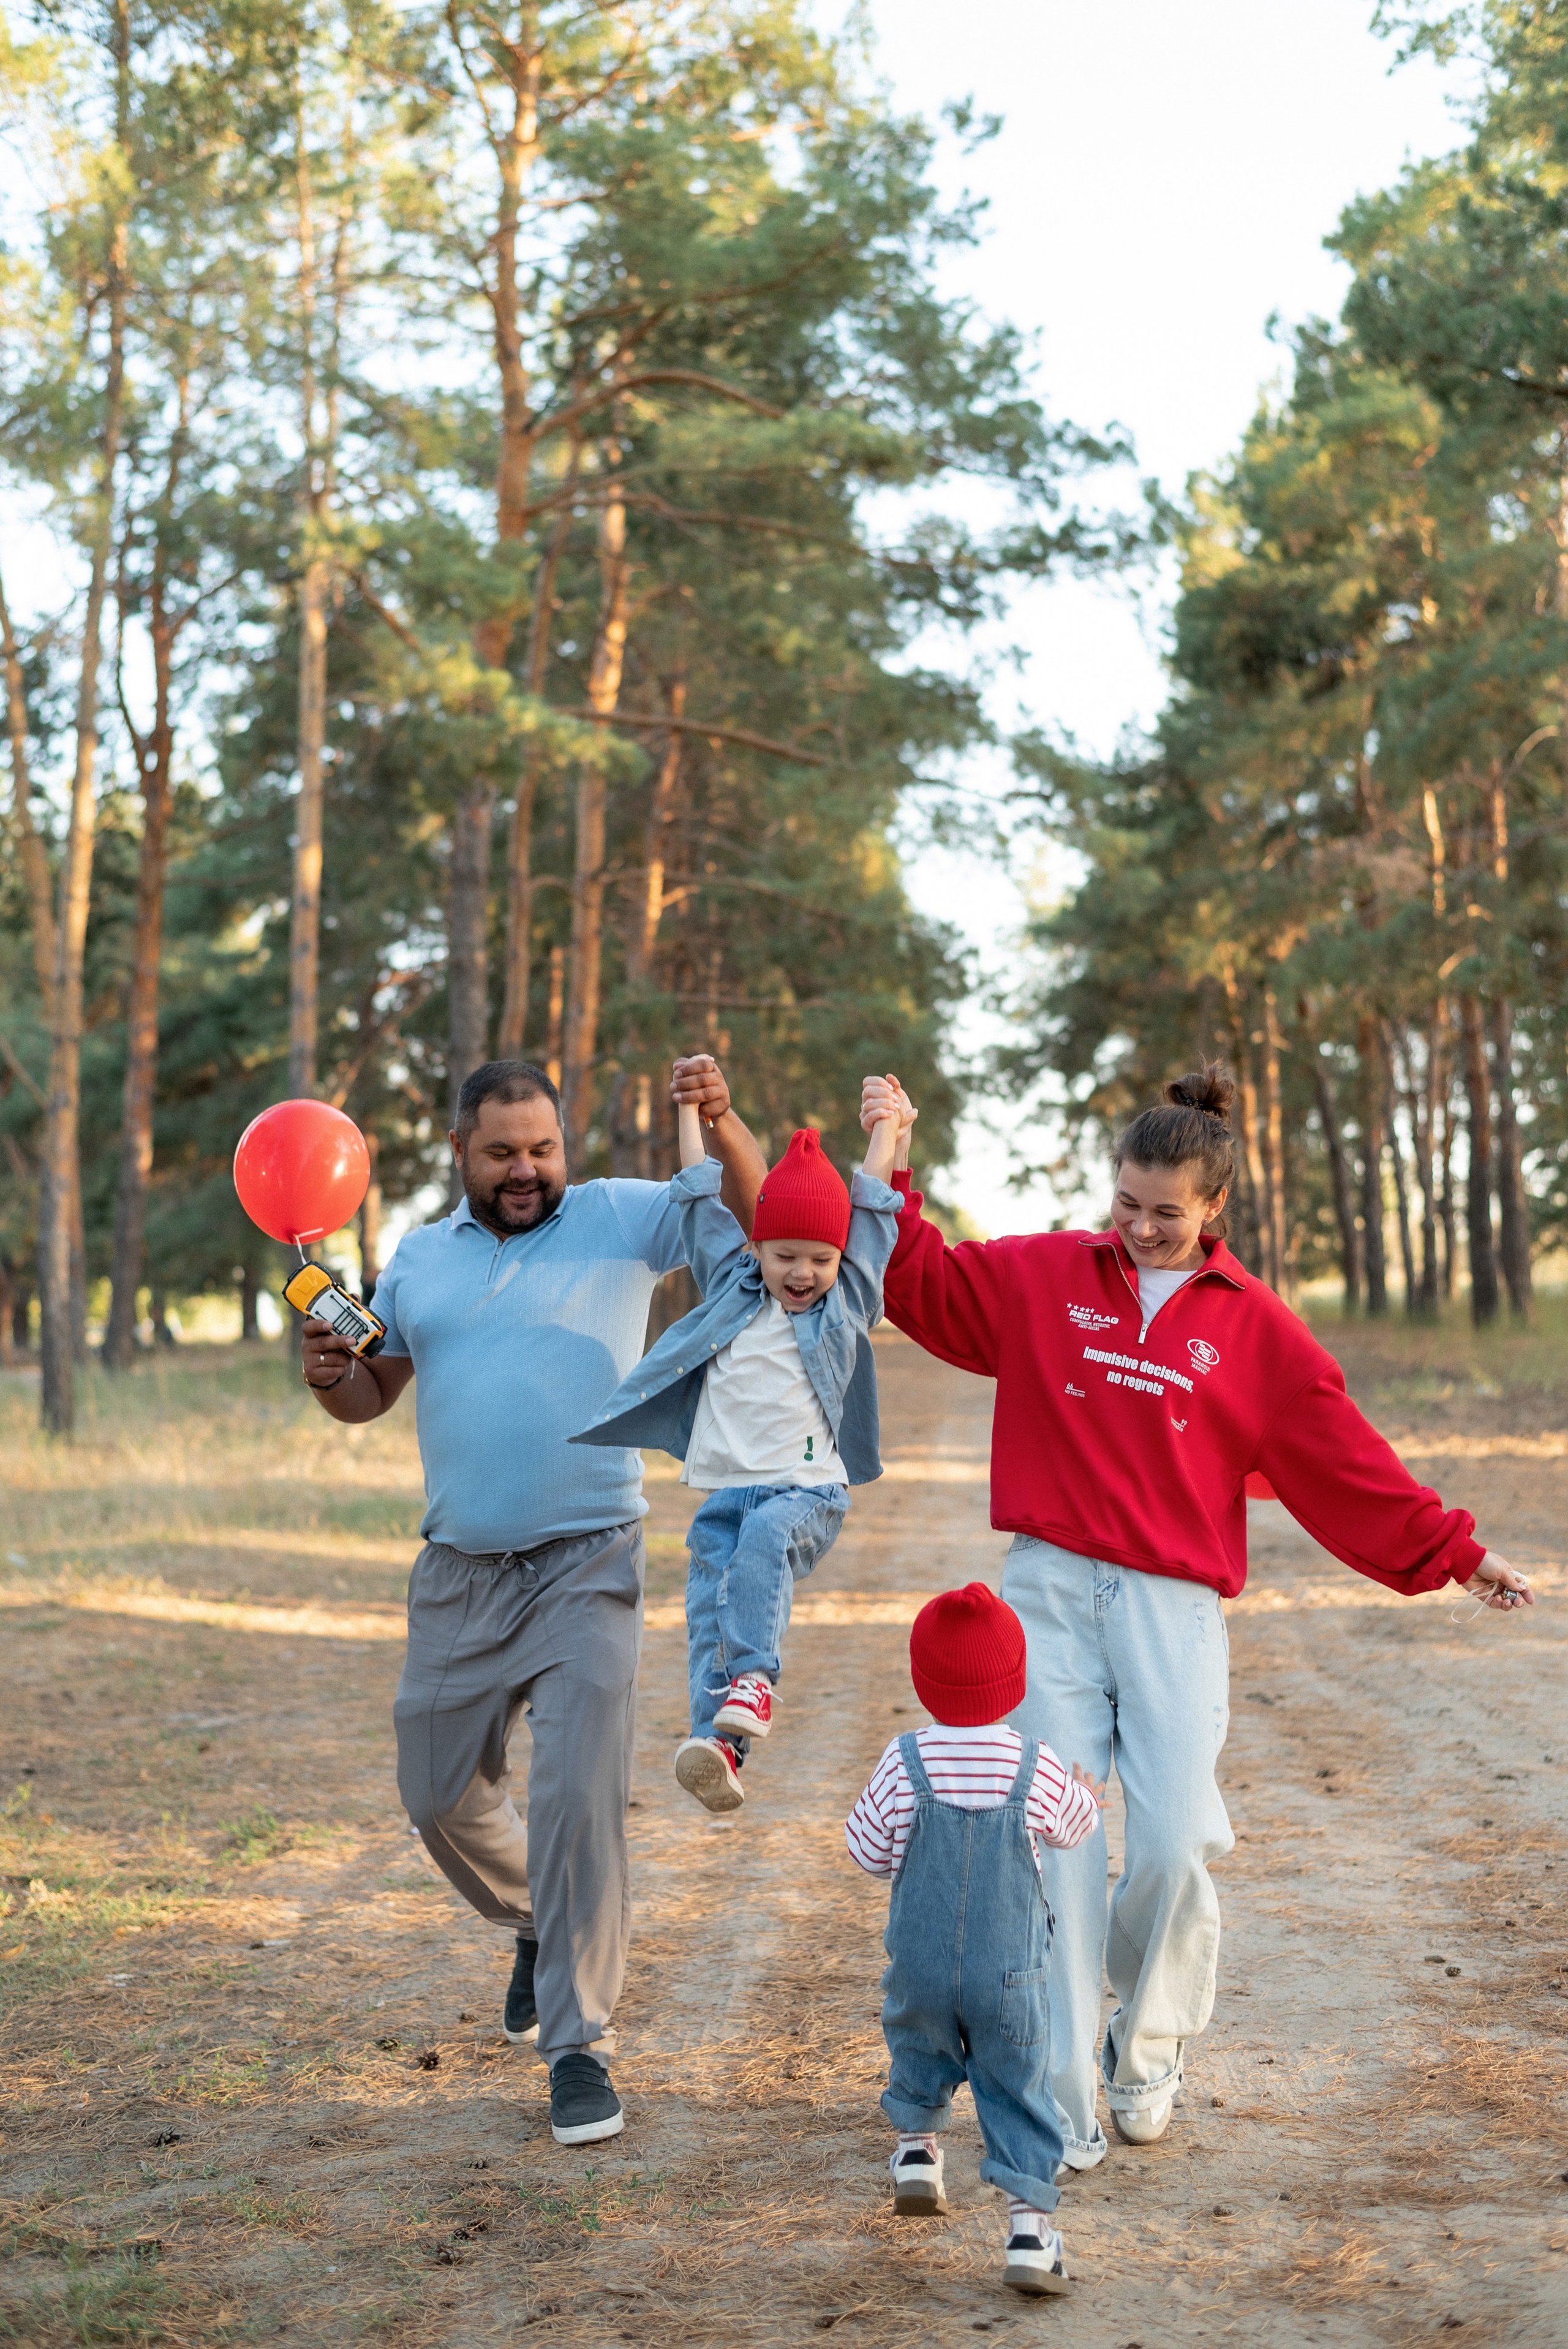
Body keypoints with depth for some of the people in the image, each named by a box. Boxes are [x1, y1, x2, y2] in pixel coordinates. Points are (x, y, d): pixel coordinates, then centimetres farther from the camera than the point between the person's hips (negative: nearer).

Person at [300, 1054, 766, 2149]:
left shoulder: (621, 1219, -1)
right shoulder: (420, 1259, 10)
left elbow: (763, 1218, -11)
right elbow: (373, 1391, 18)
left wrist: (725, 1126, -30)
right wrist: (329, 1373, -5)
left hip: (586, 1564, -5)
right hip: (459, 1572, 5)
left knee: (579, 1797, -12)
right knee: (440, 1792, 15)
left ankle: (580, 2044, -2)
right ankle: (539, 1927, 43)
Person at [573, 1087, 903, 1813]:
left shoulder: (848, 1303, 9)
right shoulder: (731, 1285, 15)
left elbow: (873, 1200, 14)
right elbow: (701, 1193, 20)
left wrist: (886, 1121, 21)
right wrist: (693, 1105, 26)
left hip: (808, 1489, -3)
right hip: (724, 1489, 3)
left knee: (766, 1536, -34)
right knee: (708, 1604, -16)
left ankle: (753, 1679, -38)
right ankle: (716, 1744, -29)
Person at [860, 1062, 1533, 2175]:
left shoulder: (1254, 1326, 7)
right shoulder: (1044, 1277, 10)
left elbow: (1347, 1458, 9)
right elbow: (922, 1282, 15)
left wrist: (1454, 1550, 7)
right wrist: (894, 1167, 6)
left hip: (1174, 1607, -1)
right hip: (1051, 1593, 1)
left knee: (1172, 1849, -10)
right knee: (1056, 1852, -3)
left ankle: (1147, 2050, 18)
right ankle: (1062, 2104, 4)